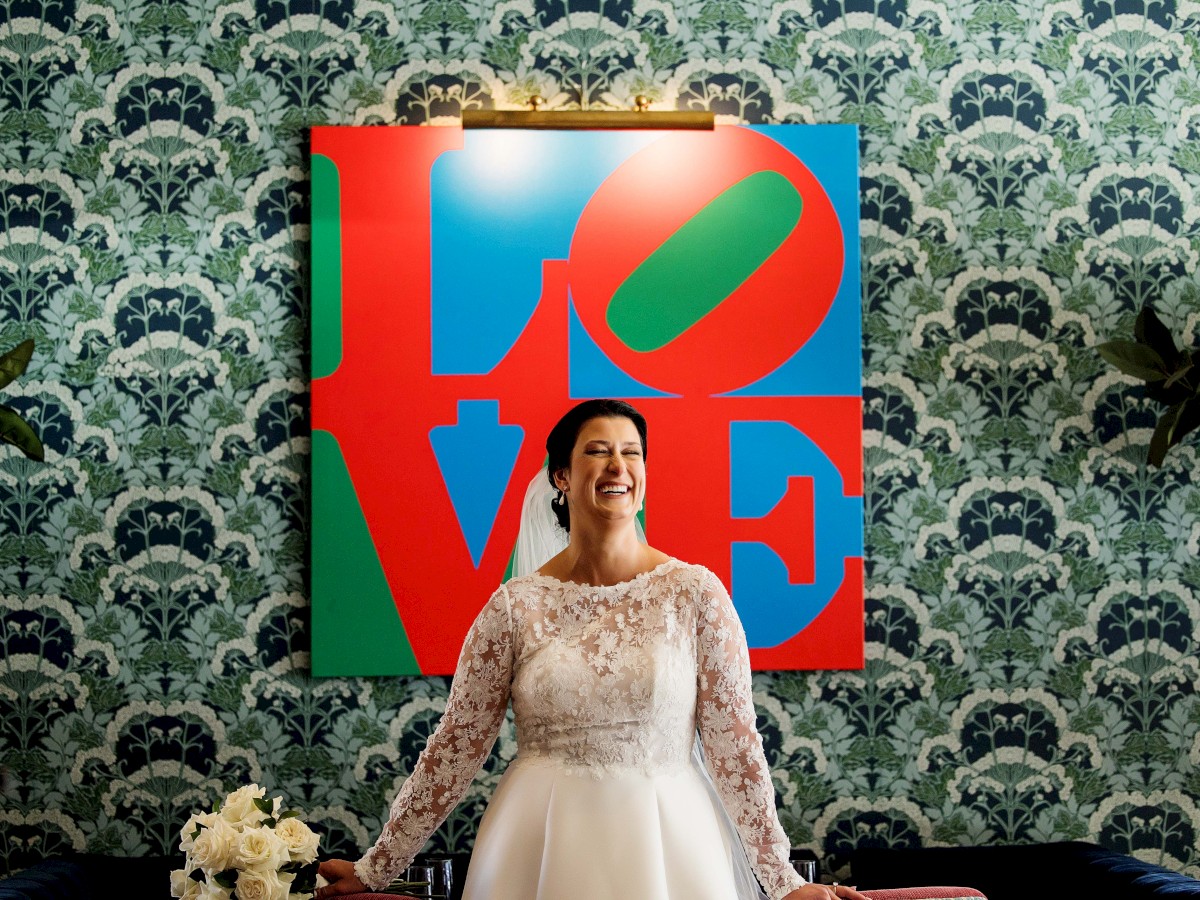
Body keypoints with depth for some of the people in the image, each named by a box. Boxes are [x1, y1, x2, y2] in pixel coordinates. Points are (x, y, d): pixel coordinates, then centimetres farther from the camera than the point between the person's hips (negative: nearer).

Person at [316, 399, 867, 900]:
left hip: (667, 839, 0)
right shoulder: (515, 606, -1)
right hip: (542, 844, 1)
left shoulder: (695, 594, -3)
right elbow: (455, 745, 3)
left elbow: (734, 742, -2)